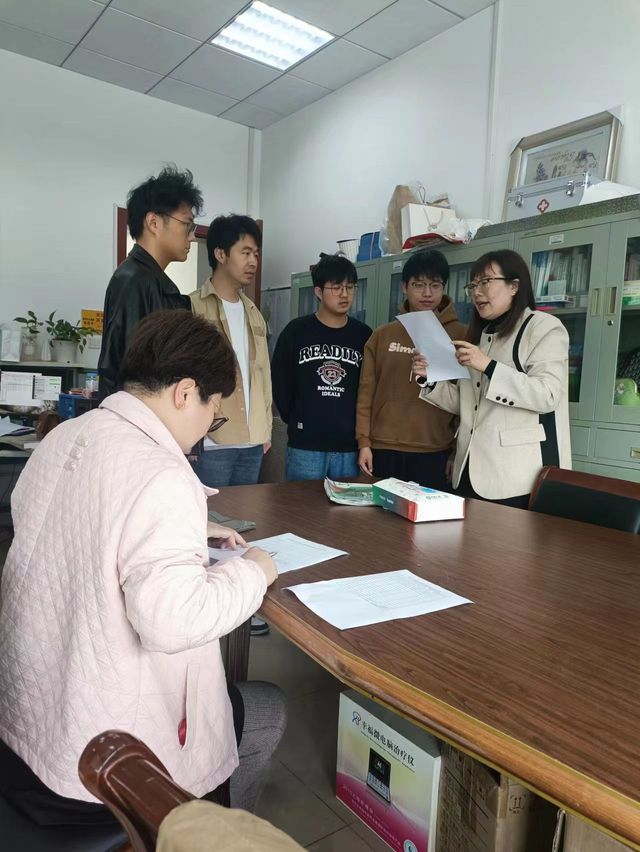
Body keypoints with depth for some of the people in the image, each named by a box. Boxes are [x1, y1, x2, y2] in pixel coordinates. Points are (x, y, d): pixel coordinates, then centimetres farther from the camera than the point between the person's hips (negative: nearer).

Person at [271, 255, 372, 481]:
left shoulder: (363, 335, 5)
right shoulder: (296, 331, 0)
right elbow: (280, 383, 4)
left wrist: (361, 429, 3)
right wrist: (297, 422, 5)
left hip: (349, 446, 2)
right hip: (305, 445, -1)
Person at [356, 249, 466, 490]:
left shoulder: (461, 335, 2)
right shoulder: (382, 335, 8)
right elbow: (367, 392, 7)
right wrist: (364, 443, 2)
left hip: (435, 453, -2)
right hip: (384, 450, 2)